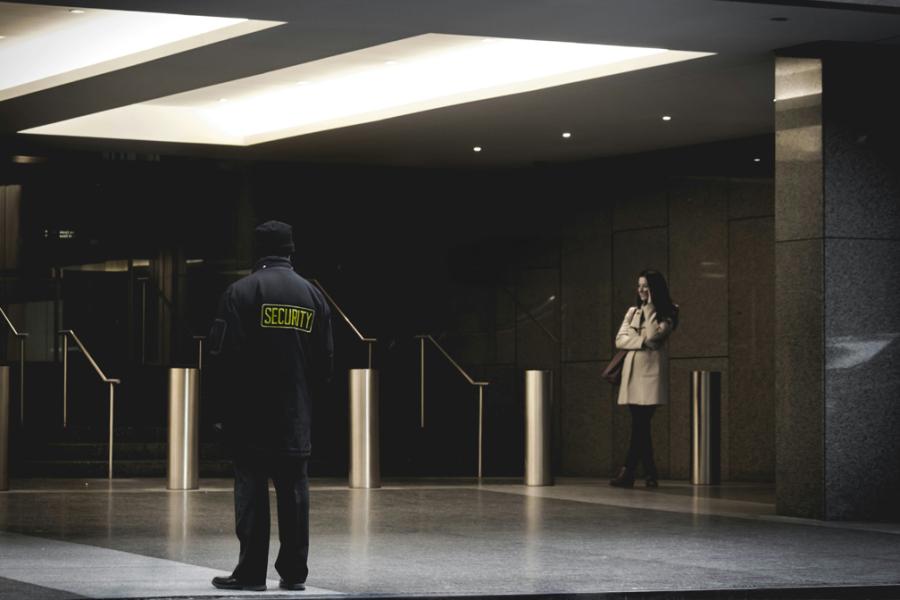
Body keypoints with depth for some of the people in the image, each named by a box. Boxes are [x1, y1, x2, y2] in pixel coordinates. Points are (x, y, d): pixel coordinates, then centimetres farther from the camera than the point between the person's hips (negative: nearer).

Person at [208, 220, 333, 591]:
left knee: (251, 487, -2)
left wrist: (231, 397, 4)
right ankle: (294, 572, 8)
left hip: (250, 415, -4)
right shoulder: (312, 296, 8)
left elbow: (223, 352, -10)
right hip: (296, 419, 4)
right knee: (293, 491, 6)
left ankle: (251, 572, -2)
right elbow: (325, 360, 9)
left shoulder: (241, 292, -7)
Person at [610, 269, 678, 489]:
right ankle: (650, 474, 6)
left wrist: (649, 308, -7)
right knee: (640, 424, 3)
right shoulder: (632, 312, 19)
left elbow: (655, 334, -13)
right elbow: (620, 340, 8)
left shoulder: (667, 313, 4)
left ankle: (628, 472, -15)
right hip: (632, 370, 5)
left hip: (651, 370, -5)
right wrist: (642, 342, -7)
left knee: (640, 423, -12)